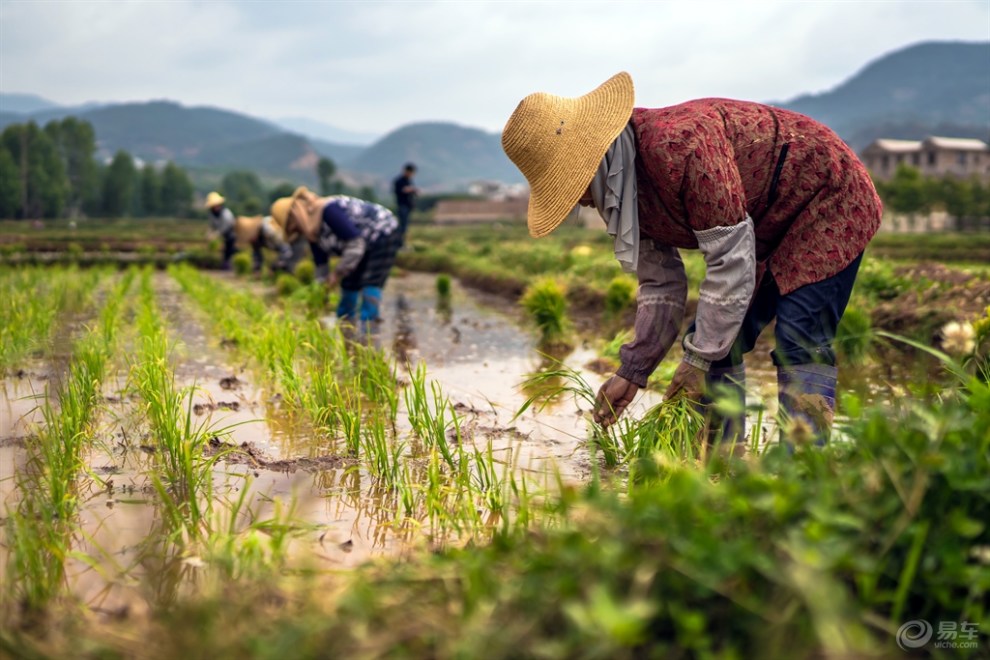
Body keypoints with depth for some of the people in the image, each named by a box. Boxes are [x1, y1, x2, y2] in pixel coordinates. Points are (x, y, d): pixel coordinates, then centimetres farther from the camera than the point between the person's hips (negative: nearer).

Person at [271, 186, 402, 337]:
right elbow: (321, 264, 7)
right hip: (366, 243, 10)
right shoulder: (312, 231, -2)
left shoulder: (328, 211, -31)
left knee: (370, 285, -17)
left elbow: (355, 242, -33)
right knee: (349, 285, 8)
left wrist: (338, 272, -26)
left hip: (384, 235, -10)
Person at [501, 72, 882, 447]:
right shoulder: (619, 192, -7)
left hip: (828, 201, -8)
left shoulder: (679, 145, -36)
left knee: (800, 344, -21)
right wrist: (633, 372, 0)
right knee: (716, 343, 2)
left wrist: (700, 358, -25)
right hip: (764, 229, 9)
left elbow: (731, 259, -32)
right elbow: (660, 284, 3)